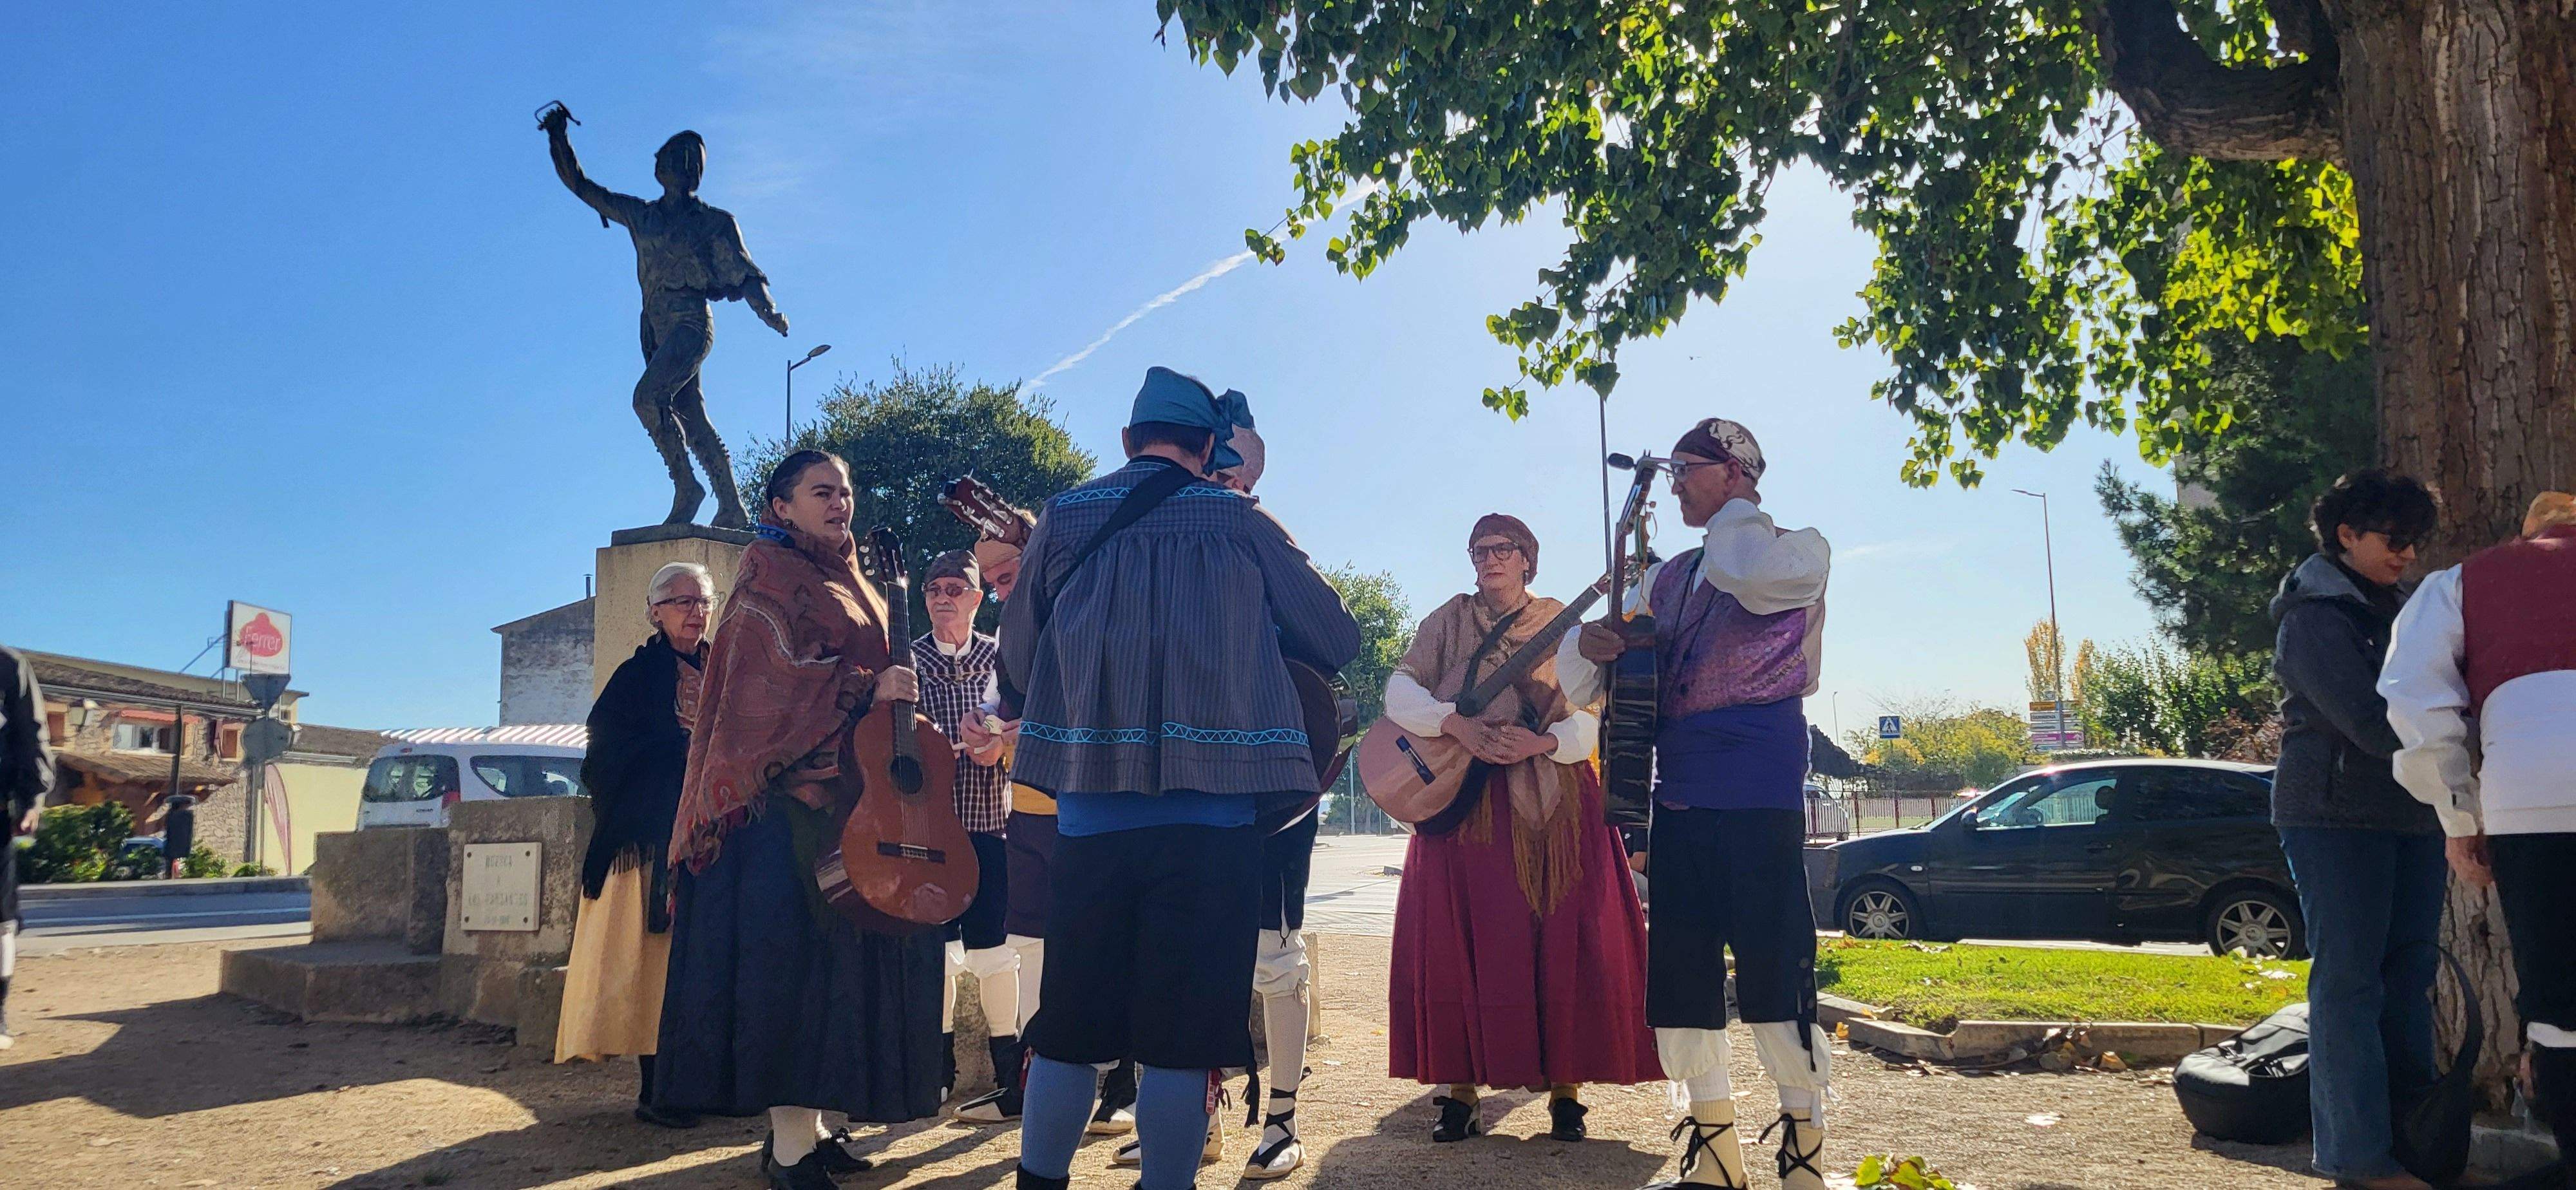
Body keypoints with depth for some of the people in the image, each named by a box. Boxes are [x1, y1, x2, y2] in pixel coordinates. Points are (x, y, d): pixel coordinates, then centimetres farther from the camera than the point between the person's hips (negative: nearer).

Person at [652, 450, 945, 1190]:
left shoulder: (855, 588, 24)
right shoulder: (769, 573, 0)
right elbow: (775, 674, -12)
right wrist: (866, 687, -18)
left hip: (856, 790, 8)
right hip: (789, 795, -8)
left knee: (854, 954, 4)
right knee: (796, 954, -11)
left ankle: (827, 1122, 10)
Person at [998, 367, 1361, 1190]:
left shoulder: (1063, 518, 7)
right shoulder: (1242, 525, 3)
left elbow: (1015, 665, 11)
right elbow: (1340, 642, 10)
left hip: (1090, 806, 3)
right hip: (1210, 812, -2)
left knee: (1069, 1019, 12)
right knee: (1184, 1028, 4)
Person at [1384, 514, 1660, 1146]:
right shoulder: (1449, 620, 11)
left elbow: (1587, 722, 0)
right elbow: (1399, 691, -2)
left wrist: (1540, 742, -20)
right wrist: (1456, 724, -19)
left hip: (1552, 799, 0)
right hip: (1460, 796, 0)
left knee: (1562, 940, -5)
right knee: (1460, 940, -4)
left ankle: (1565, 1091, 4)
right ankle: (1460, 1090, 4)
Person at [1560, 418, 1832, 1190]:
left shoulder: (1798, 549, 4)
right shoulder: (1666, 578, 20)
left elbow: (1754, 575, -22)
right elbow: (1581, 676, 17)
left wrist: (1736, 508, -1)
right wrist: (1588, 646, -8)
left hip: (1760, 792, -6)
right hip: (1680, 793, 6)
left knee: (1773, 971, -8)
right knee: (1678, 978, 6)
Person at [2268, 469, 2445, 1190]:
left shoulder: (2401, 609, 18)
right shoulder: (2314, 616, -7)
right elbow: (2366, 721, -18)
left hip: (2409, 812, 8)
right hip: (2335, 812, -8)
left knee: (2409, 971, 8)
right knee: (2349, 976, -7)